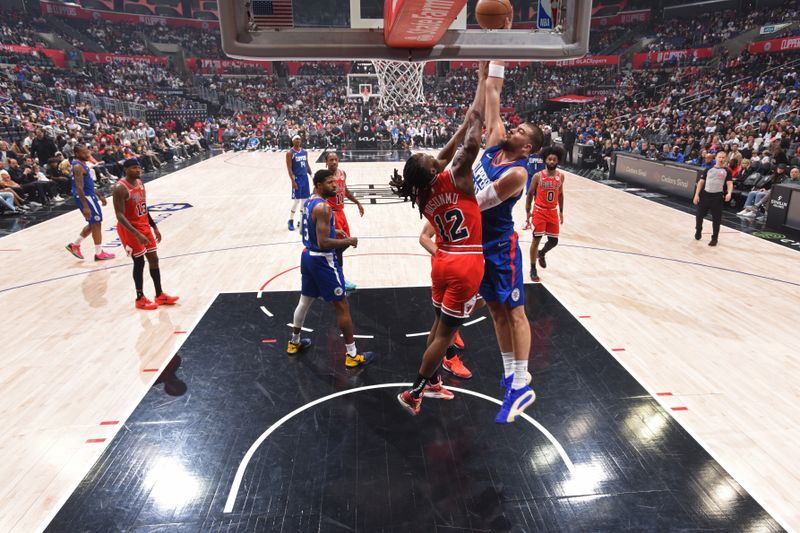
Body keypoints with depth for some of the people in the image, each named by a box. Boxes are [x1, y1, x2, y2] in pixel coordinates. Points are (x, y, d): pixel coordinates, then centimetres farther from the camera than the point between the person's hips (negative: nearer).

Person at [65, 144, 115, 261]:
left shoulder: (82, 164, 13)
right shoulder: (78, 166, -19)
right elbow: (79, 188, -25)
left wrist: (99, 195, 24)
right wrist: (85, 207, -29)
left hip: (89, 195, 10)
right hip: (85, 197, -10)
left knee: (93, 224, 18)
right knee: (96, 224, -3)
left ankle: (74, 245, 27)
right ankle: (99, 253, 5)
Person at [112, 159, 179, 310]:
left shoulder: (140, 183, 6)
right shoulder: (120, 188, -20)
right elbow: (120, 216, -24)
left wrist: (154, 227, 15)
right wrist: (137, 234, -31)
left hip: (144, 225, 8)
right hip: (130, 229, -8)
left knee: (154, 259, 9)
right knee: (139, 262, -2)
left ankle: (160, 295, 19)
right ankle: (140, 299, 13)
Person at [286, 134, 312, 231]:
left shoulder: (304, 151, 10)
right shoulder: (290, 153, -8)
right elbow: (289, 168, -12)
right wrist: (293, 181, -19)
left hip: (305, 177, 6)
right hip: (297, 178, -6)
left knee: (305, 199, 8)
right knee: (296, 200, -6)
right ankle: (291, 221, 6)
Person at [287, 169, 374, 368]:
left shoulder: (308, 202, 9)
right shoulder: (323, 207, -22)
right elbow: (323, 243, -28)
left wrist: (332, 232, 17)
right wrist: (348, 241, -16)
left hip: (308, 255, 10)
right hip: (322, 260, -10)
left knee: (305, 301, 23)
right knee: (342, 306, -1)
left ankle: (294, 342, 39)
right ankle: (352, 355, 6)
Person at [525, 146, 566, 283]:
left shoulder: (561, 176, 1)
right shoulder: (538, 176, -10)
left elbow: (560, 194, 13)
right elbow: (530, 194, -1)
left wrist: (561, 212, 14)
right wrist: (527, 212, -3)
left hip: (553, 212, 4)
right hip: (539, 211, -4)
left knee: (554, 241, 7)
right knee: (536, 240, -5)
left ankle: (541, 253, 42)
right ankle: (533, 270, 6)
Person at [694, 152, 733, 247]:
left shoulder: (727, 171, 2)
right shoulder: (709, 169, 6)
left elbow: (729, 183, -6)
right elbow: (701, 182, 6)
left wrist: (729, 193, -26)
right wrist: (696, 195, -2)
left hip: (717, 196, -2)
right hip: (705, 194, 2)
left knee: (716, 218, 2)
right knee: (699, 215, 9)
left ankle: (714, 238, 15)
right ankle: (698, 231, 36)